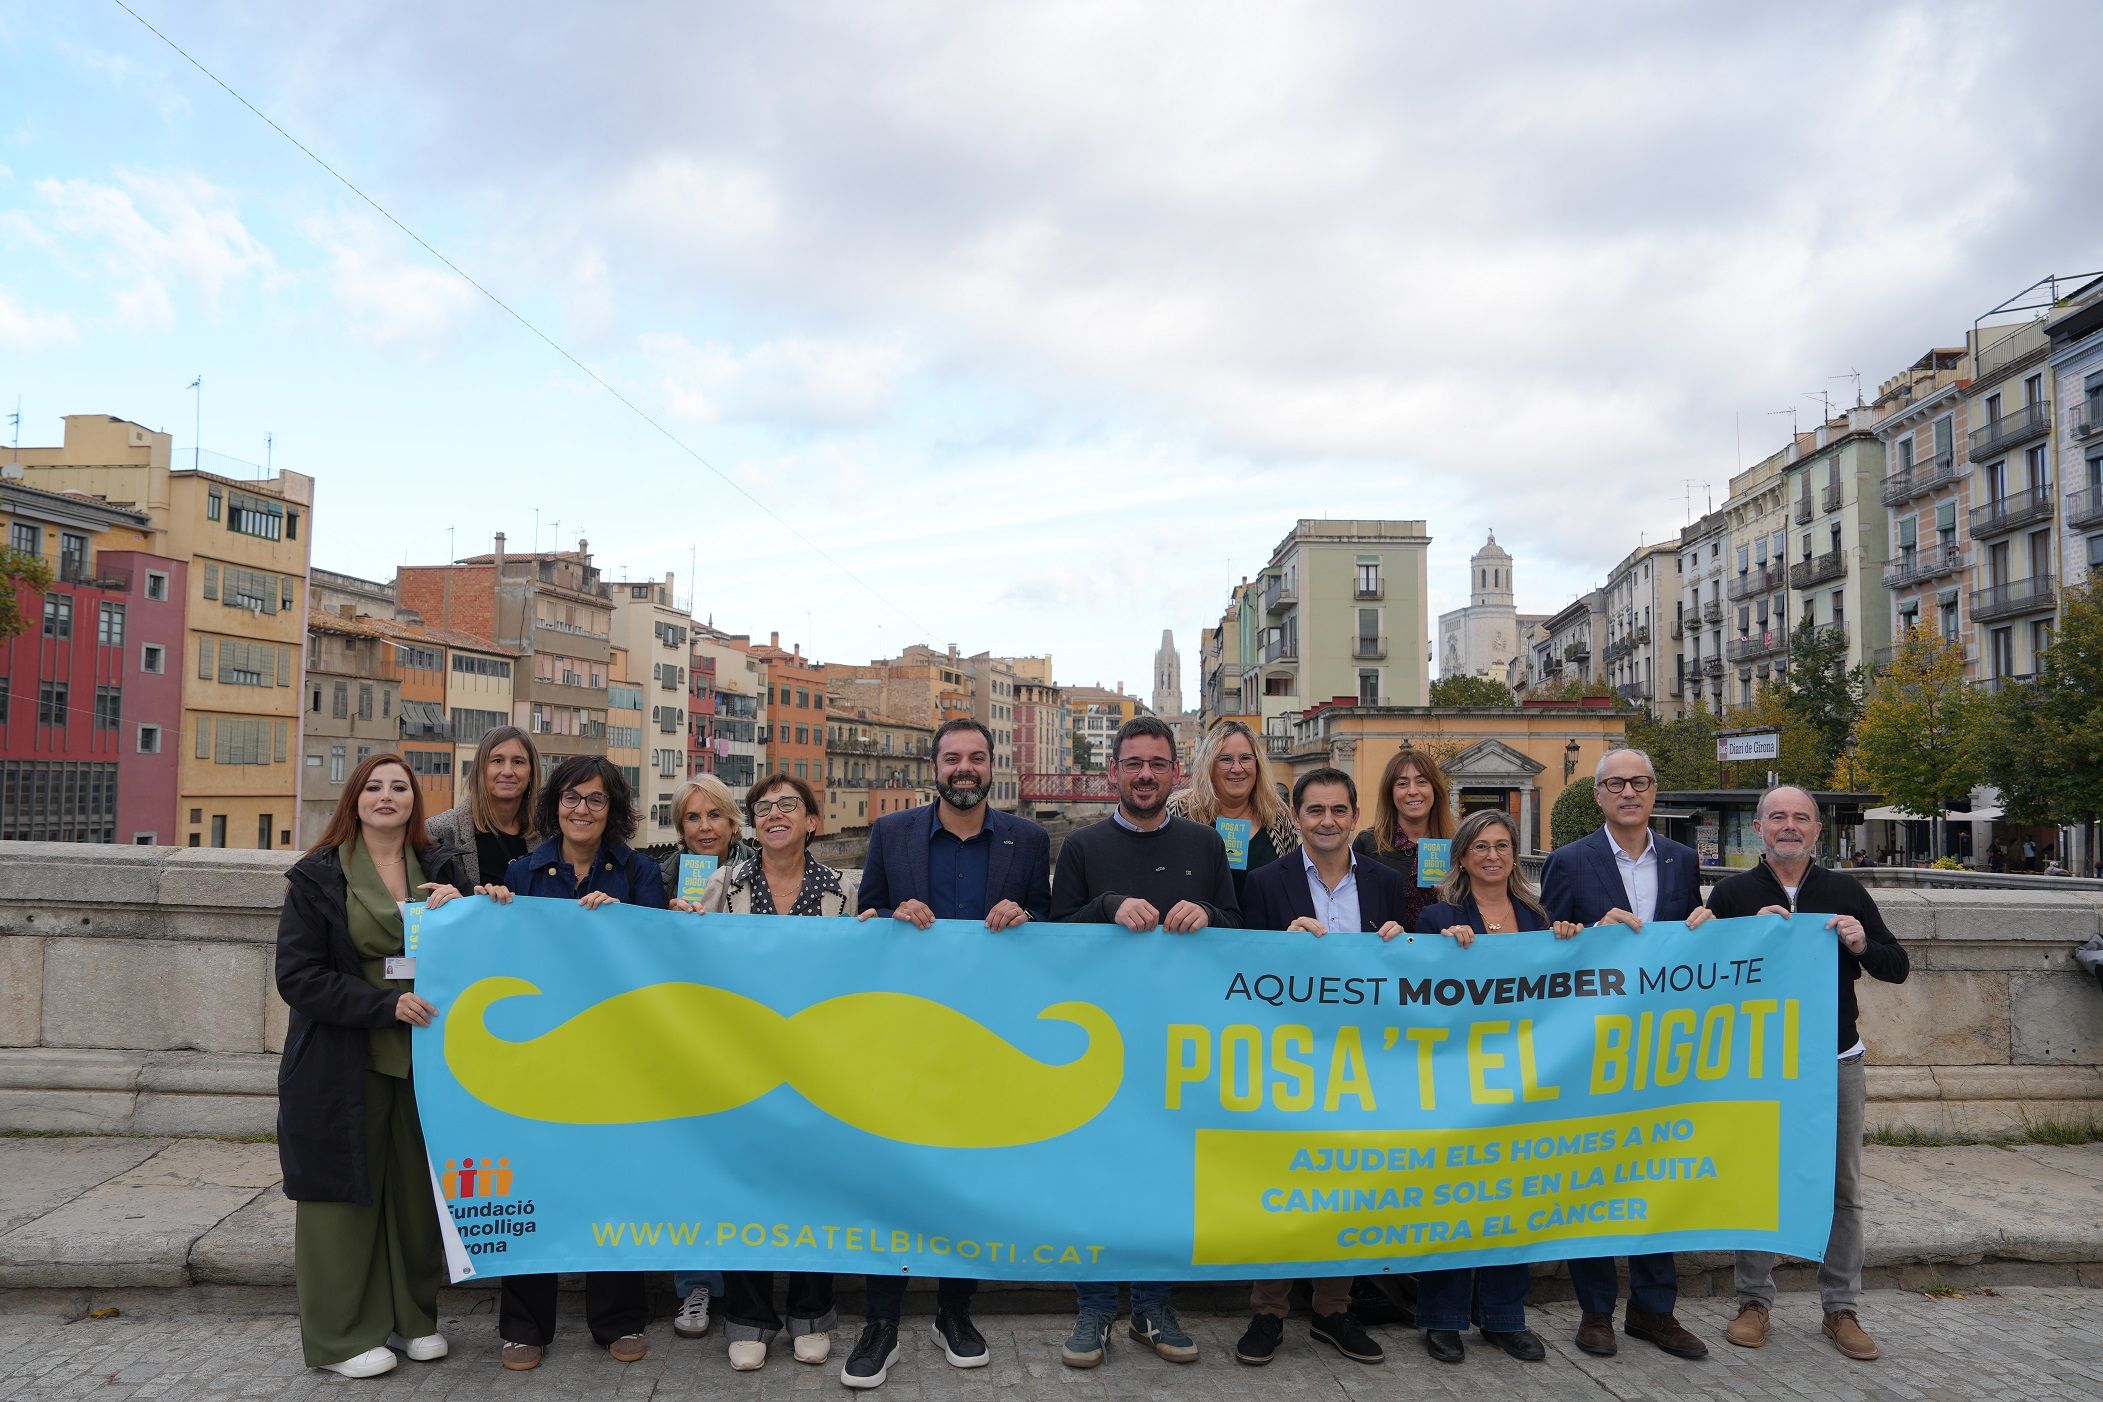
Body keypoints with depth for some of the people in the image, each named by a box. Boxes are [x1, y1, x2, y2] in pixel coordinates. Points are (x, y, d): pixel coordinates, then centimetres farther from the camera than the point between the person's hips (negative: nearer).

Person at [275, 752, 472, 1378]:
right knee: (346, 1191, 5)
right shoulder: (318, 875, -1)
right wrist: (386, 1005, -18)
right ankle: (343, 1334, 19)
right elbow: (296, 975, -7)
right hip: (342, 1066, -3)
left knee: (417, 1189, 9)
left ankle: (412, 1316, 25)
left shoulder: (442, 867, 8)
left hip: (423, 1059, 3)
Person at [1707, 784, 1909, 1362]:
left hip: (1836, 1061, 2)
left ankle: (1840, 1308, 22)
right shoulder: (1733, 894, -1)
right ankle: (1755, 1301, 20)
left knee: (1843, 1189, 8)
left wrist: (1862, 944, -15)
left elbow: (1897, 967, 6)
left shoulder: (1846, 892, 4)